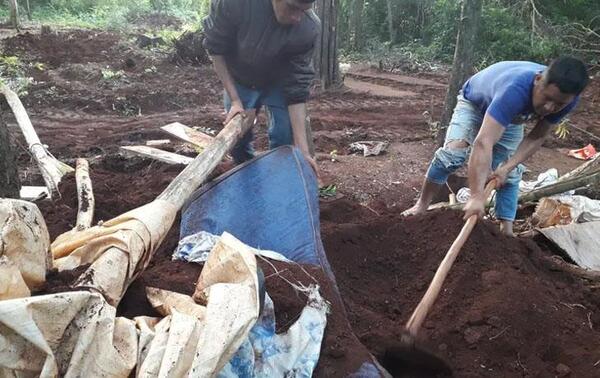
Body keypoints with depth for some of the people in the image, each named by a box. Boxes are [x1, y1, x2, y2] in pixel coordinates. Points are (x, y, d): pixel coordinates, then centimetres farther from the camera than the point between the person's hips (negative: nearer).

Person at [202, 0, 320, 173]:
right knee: (237, 137, 5)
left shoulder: (309, 29, -33)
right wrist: (234, 99, -19)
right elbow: (215, 48, -17)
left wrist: (302, 149, -31)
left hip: (278, 83, 0)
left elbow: (297, 90, -27)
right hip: (239, 81, 1)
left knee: (283, 140, -10)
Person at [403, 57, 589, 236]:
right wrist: (477, 196, -61)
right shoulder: (514, 90, -48)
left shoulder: (565, 97, -30)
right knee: (453, 151, -24)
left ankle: (507, 230, 6)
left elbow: (537, 137, -17)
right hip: (475, 102, -5)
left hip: (512, 117, 5)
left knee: (510, 175, -3)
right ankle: (422, 205, -8)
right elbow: (483, 143, -56)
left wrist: (507, 167, -31)